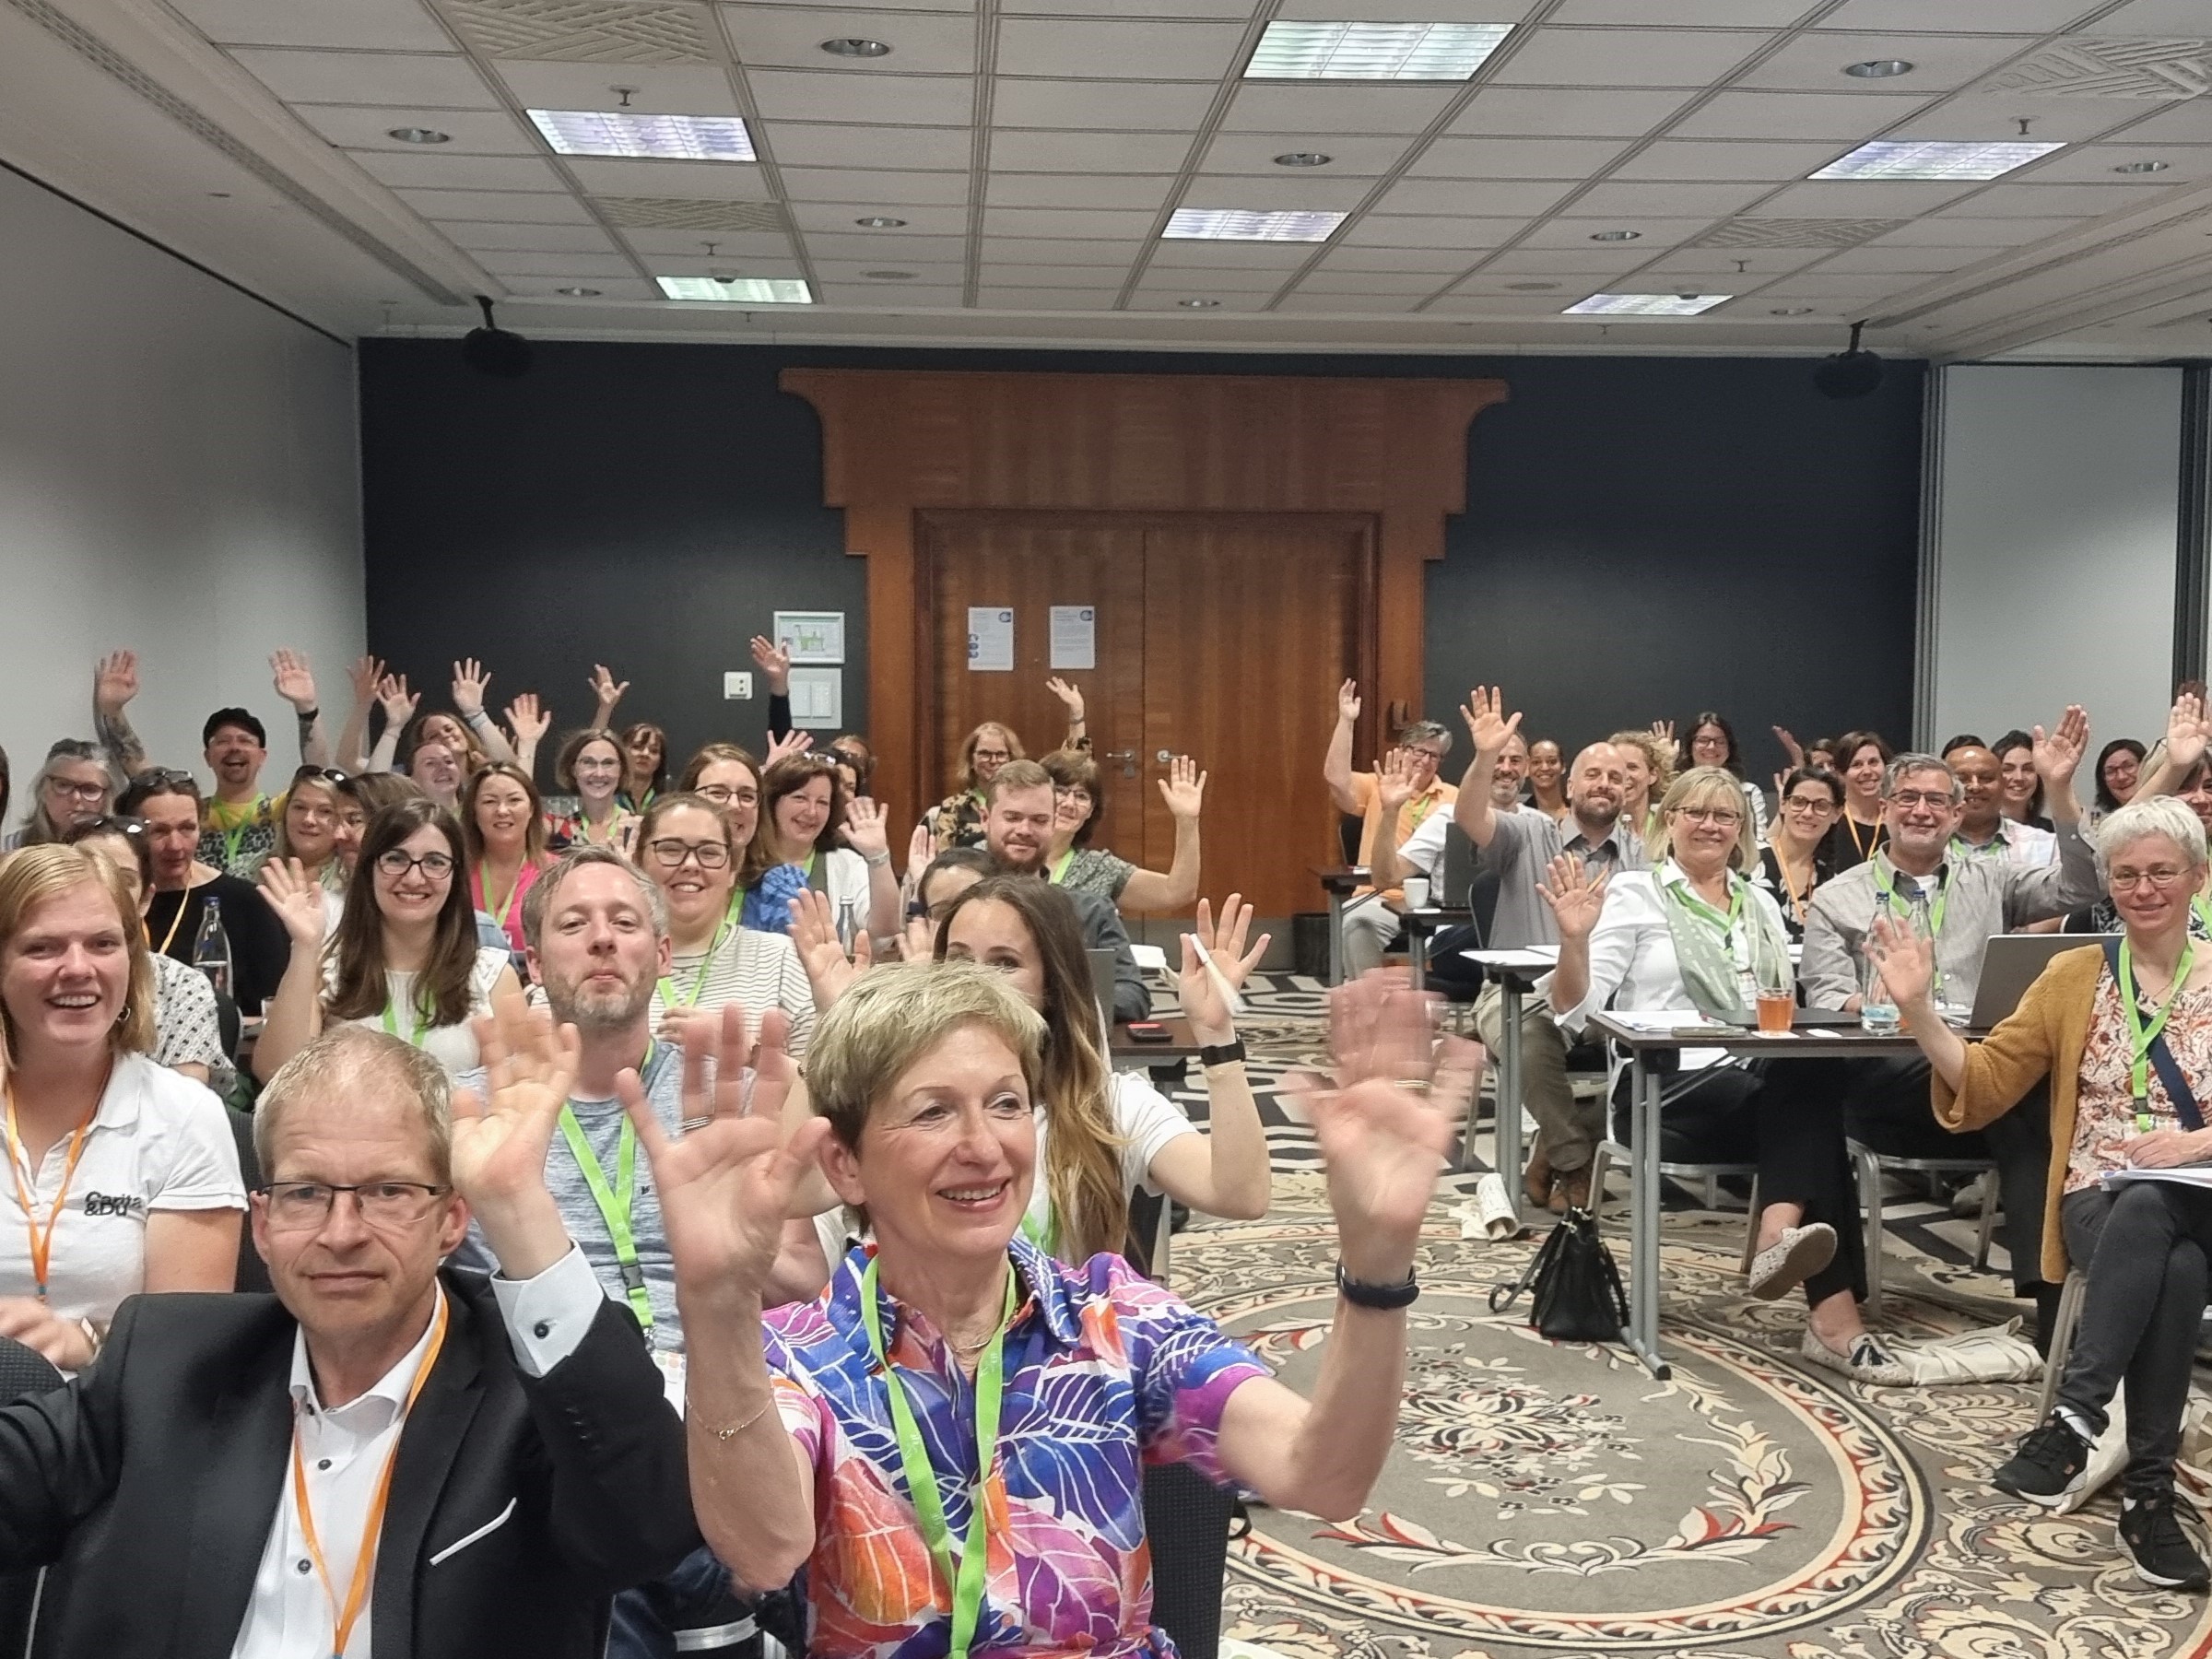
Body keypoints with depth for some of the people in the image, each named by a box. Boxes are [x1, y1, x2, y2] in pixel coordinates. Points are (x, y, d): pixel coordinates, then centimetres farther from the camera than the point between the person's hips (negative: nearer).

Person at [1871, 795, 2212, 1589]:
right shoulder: (2074, 974, 11)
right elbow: (1984, 1086, 3)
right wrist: (1919, 1008, -12)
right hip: (2100, 1199, 1)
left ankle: (2075, 1417, -34)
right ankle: (2148, 1489, -31)